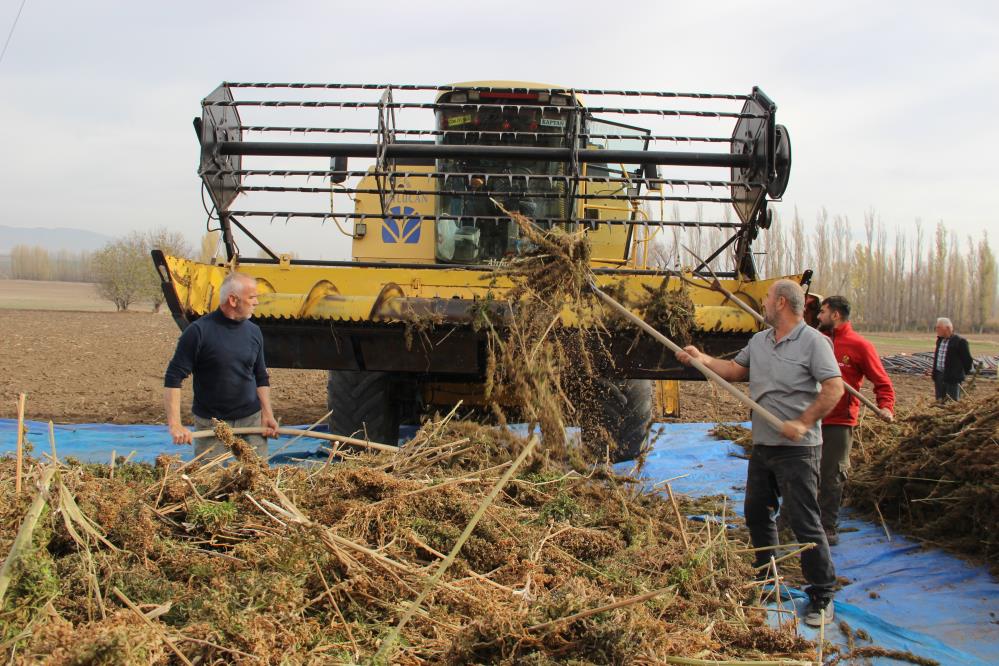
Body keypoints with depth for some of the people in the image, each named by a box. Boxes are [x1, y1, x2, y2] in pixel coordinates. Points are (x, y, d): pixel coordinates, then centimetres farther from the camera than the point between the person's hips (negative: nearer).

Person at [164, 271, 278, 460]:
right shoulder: (199, 331, -12)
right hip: (210, 423, -4)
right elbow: (174, 378, -13)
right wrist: (175, 424, -20)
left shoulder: (253, 331, 4)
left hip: (251, 419, 4)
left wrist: (267, 414, 3)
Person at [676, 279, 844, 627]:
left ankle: (822, 595, 4)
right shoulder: (759, 341, 12)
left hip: (797, 449, -8)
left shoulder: (813, 341, -12)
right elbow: (736, 370, 21)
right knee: (757, 514, 18)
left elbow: (834, 388, -17)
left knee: (805, 522, -6)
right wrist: (702, 359, 9)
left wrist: (803, 422, -23)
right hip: (762, 445, 8)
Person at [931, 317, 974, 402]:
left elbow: (968, 360, -7)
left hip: (953, 379, -7)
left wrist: (964, 373, 3)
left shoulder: (960, 342, -12)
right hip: (939, 376, 7)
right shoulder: (940, 340, 11)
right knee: (940, 402, 11)